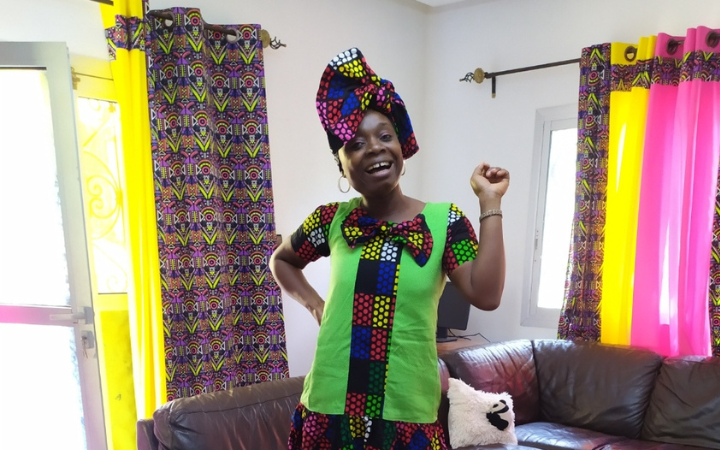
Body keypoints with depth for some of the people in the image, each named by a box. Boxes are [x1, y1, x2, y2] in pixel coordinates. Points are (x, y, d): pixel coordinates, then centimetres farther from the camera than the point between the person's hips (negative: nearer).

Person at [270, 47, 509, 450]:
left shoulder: (444, 221, -5)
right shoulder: (332, 221, 0)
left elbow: (486, 295, -17)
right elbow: (281, 260, 17)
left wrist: (490, 204, -15)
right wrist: (315, 304, 2)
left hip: (406, 411, -1)